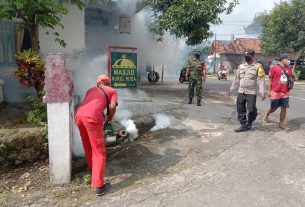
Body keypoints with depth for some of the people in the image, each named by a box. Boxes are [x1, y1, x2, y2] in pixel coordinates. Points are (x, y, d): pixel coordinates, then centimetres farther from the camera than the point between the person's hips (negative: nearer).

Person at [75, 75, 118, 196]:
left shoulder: (91, 89, 33)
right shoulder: (113, 91, 20)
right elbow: (112, 106, 2)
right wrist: (109, 118, 20)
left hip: (78, 115, 6)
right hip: (92, 118, -6)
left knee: (87, 145, 27)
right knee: (99, 151, 3)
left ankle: (92, 167, 50)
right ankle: (99, 186, 4)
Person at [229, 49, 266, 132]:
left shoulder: (257, 66, -3)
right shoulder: (241, 66, 11)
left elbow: (261, 80, -7)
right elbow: (237, 79, 17)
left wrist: (262, 92, -16)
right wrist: (232, 88, 16)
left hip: (251, 92, -4)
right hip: (241, 92, 5)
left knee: (251, 109, -2)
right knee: (240, 109, 4)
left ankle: (249, 123, 23)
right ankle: (243, 125, 14)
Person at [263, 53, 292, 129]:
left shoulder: (289, 69, 8)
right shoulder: (274, 68, -6)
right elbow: (270, 80, -3)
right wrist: (269, 91, -3)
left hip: (285, 93, 4)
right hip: (275, 92, -4)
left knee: (284, 109, 4)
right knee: (273, 108, 6)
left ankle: (281, 124, 16)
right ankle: (267, 114, 38)